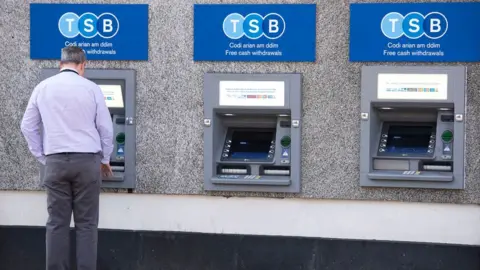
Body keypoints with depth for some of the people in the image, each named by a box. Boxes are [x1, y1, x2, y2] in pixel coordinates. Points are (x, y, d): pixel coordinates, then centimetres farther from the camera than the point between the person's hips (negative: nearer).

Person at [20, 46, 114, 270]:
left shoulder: (42, 88, 5)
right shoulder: (91, 89, -1)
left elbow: (28, 127, 10)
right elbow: (106, 128, 3)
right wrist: (104, 160, 18)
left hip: (56, 162, 2)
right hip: (87, 161, -1)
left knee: (57, 223, 4)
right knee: (86, 224, 2)